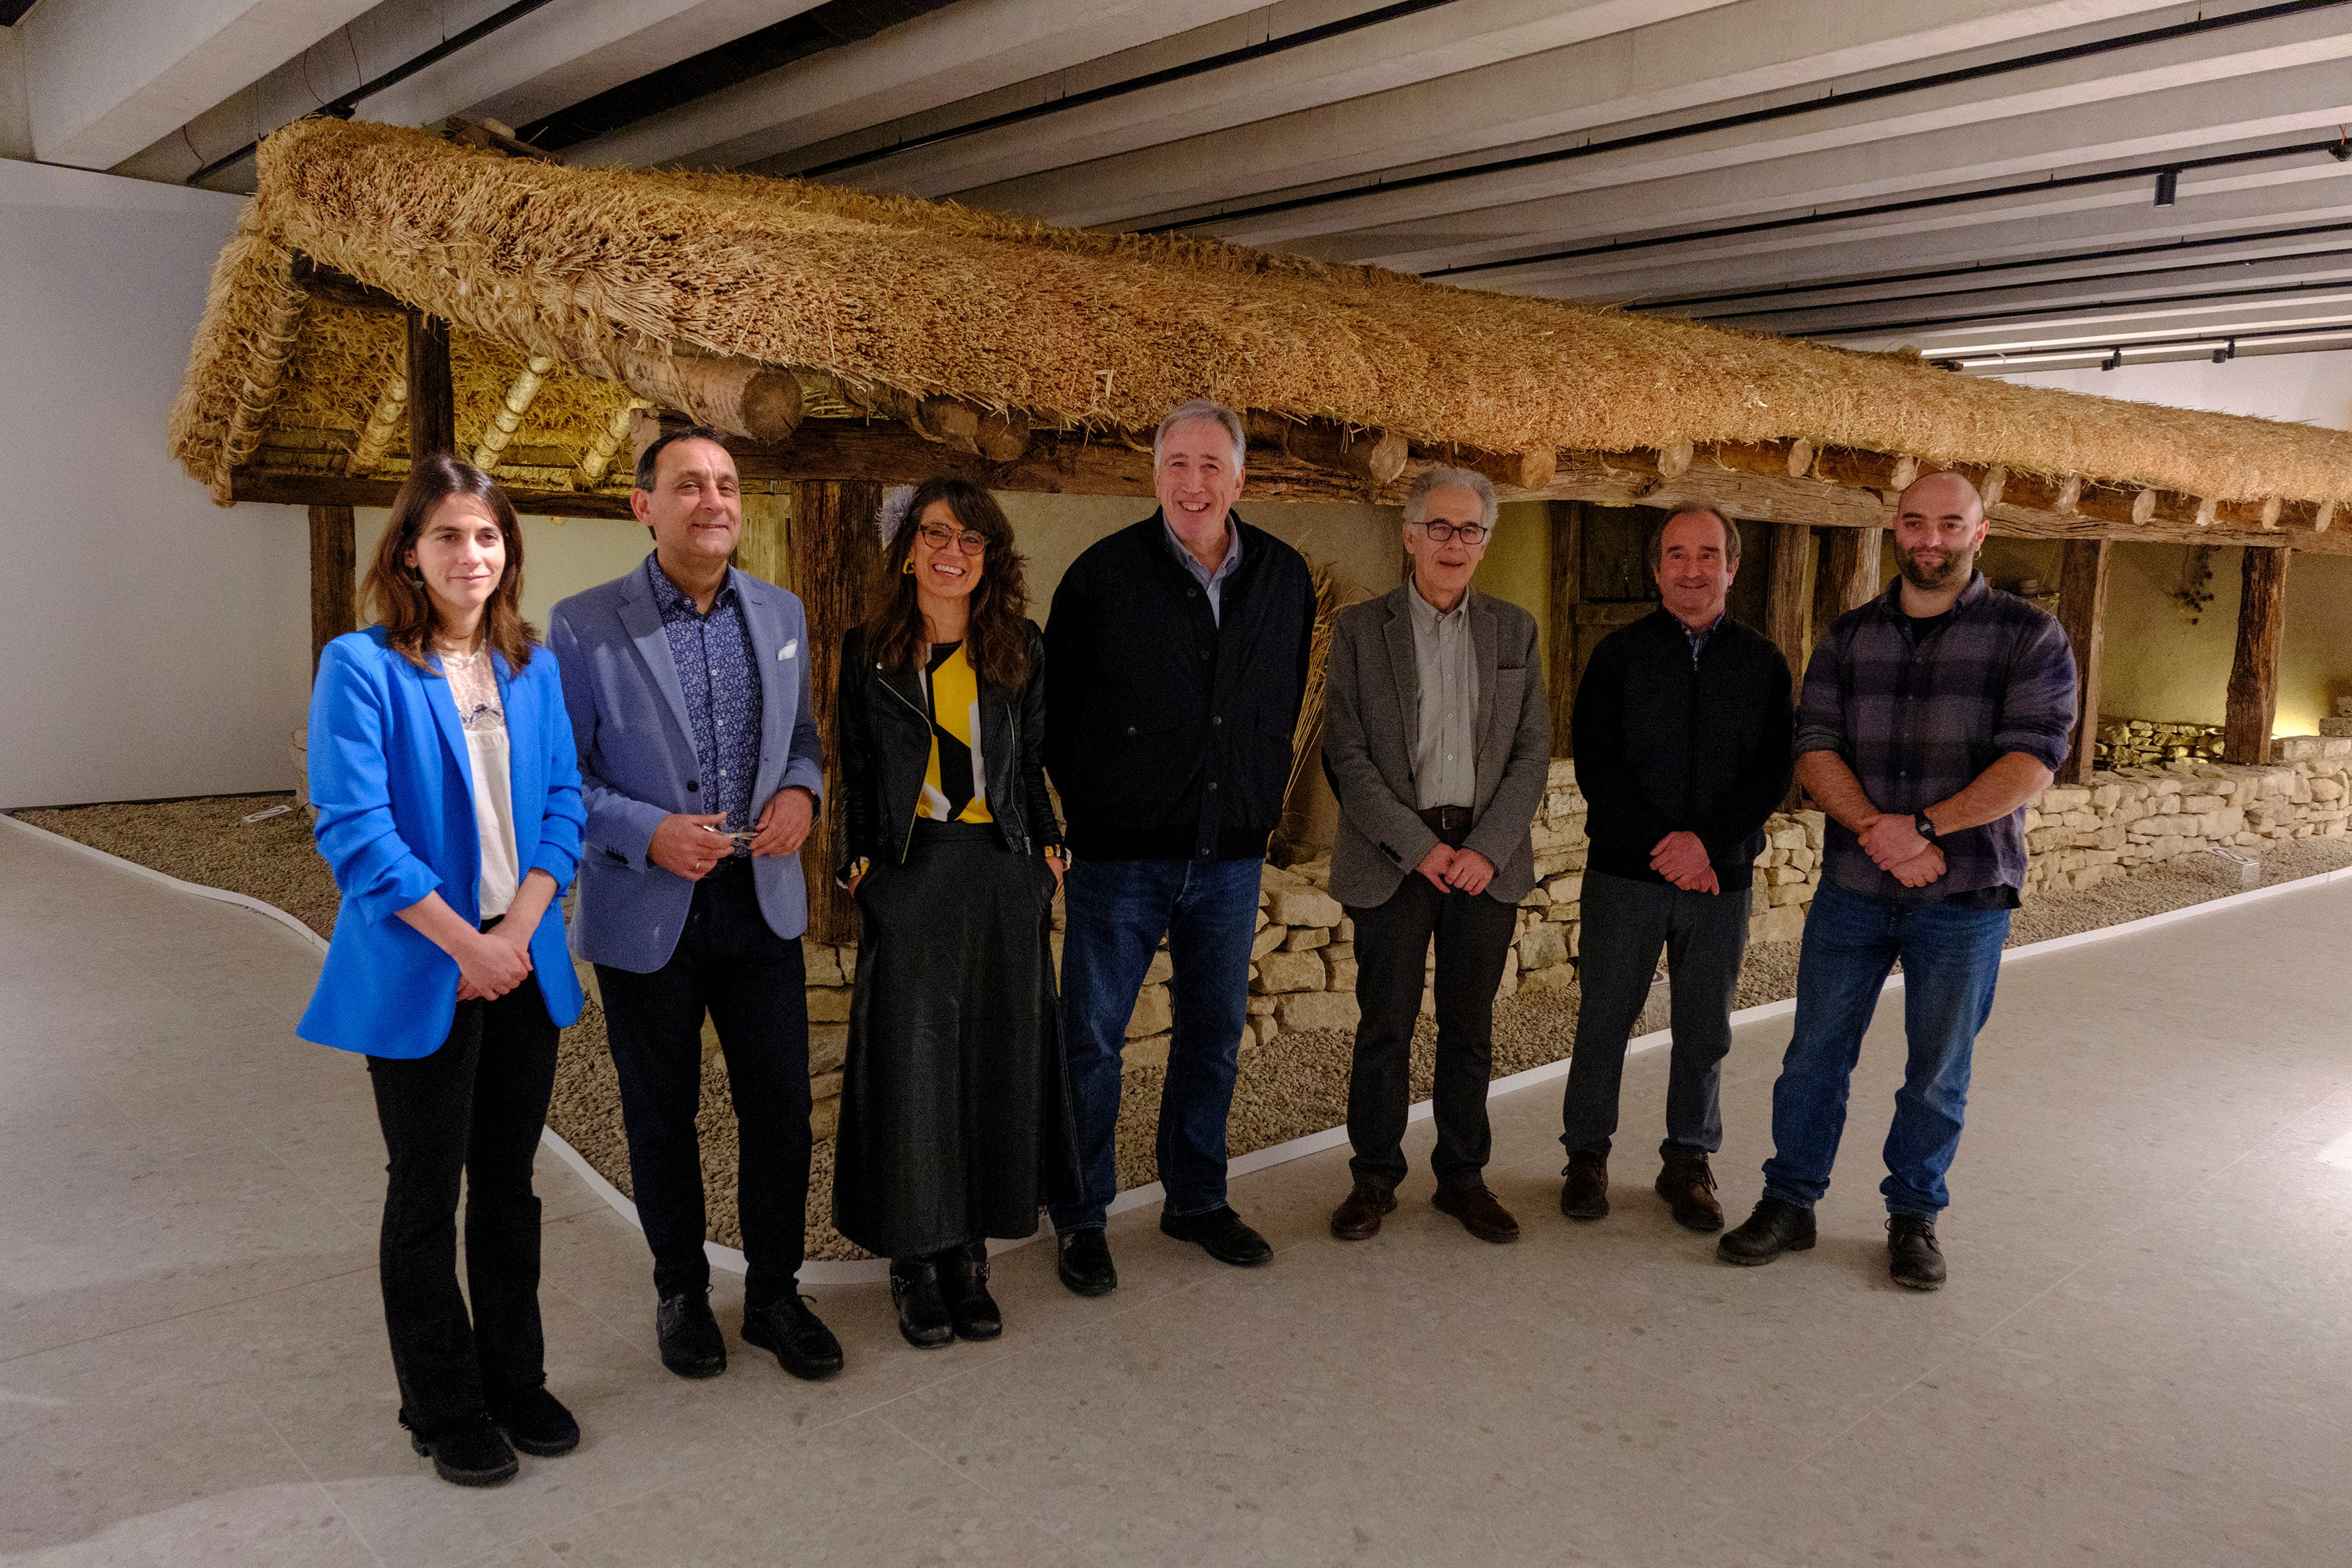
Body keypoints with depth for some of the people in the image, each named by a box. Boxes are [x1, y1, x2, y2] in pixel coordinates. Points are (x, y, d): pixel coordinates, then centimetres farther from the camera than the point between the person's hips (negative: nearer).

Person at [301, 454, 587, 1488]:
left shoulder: (533, 668, 6)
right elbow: (354, 831, -15)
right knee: (428, 1193, 9)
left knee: (508, 1182, 15)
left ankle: (516, 1380, 31)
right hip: (418, 976, -5)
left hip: (522, 966, 5)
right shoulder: (361, 667, -9)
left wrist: (521, 930, -9)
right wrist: (467, 944, -17)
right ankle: (442, 1409, 25)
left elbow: (562, 807, 4)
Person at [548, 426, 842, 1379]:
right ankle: (681, 1293, 34)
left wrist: (801, 790, -6)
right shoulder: (585, 626, -9)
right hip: (645, 915, -3)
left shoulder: (781, 614, 5)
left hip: (762, 904, 3)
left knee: (781, 1106, 8)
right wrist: (649, 834, -20)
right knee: (661, 1115, 13)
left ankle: (775, 1294, 27)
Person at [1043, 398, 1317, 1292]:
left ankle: (1196, 1200, 30)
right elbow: (1054, 706, 1)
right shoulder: (1103, 574, -7)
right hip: (1122, 852, -3)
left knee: (1215, 1033, 13)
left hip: (1232, 851, 4)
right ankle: (1080, 1219, 19)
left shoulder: (1284, 577, 4)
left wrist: (1262, 795, 12)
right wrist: (1089, 802, 2)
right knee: (1092, 1037, 4)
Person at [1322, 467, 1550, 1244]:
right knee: (1385, 1025, 3)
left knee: (1470, 1027, 9)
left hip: (1486, 855, 2)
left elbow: (1533, 750, 5)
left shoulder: (1514, 630, 9)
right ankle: (1374, 1177, 18)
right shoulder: (1359, 628, 0)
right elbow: (1346, 754, -5)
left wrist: (1488, 847, -8)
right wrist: (1419, 845, -12)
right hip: (1392, 852, -2)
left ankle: (1463, 1176, 23)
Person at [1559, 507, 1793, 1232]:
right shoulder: (1618, 655, 1)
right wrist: (1659, 845, -14)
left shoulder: (1762, 663, 6)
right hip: (1625, 873, -1)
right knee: (1604, 1020, 5)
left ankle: (1688, 1163, 23)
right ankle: (1586, 1155, 20)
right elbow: (1595, 764, -5)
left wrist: (1706, 840, -15)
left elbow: (1774, 772, -2)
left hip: (1721, 876, 1)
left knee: (1705, 1031, 9)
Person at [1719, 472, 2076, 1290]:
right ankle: (1789, 1202, 21)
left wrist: (1923, 827, -22)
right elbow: (1815, 747, -3)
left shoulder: (2029, 635, -3)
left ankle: (1914, 1215, 27)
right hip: (1851, 890, 2)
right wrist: (1879, 832, -18)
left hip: (1964, 898, -2)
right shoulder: (1847, 636, 6)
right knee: (1815, 1053, 8)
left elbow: (2033, 759, -13)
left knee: (1938, 1073, 10)